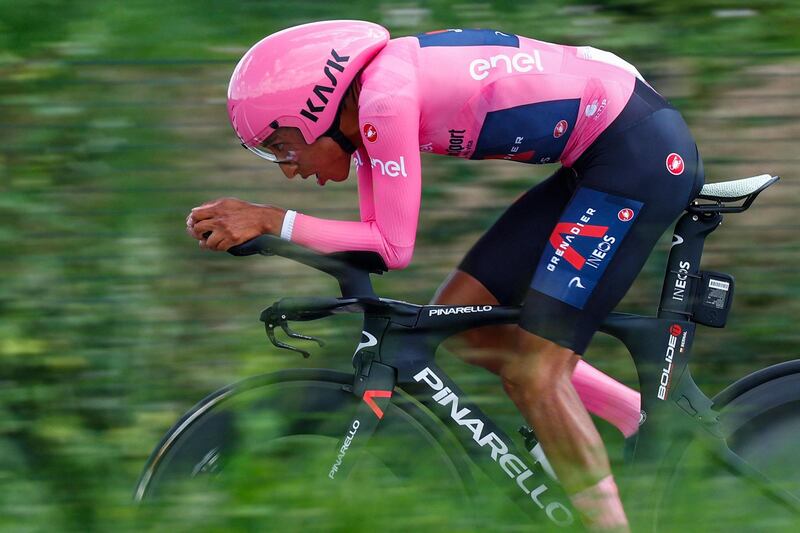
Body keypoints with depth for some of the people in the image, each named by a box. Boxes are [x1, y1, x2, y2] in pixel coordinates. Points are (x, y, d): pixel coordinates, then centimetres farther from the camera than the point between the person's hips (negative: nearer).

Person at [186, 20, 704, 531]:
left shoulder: (383, 96, -20)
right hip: (600, 159, 10)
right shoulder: (366, 102, 8)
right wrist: (252, 224, -2)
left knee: (535, 372, -12)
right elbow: (375, 237, 8)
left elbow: (394, 246, -17)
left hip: (641, 150, -10)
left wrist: (270, 219, -14)